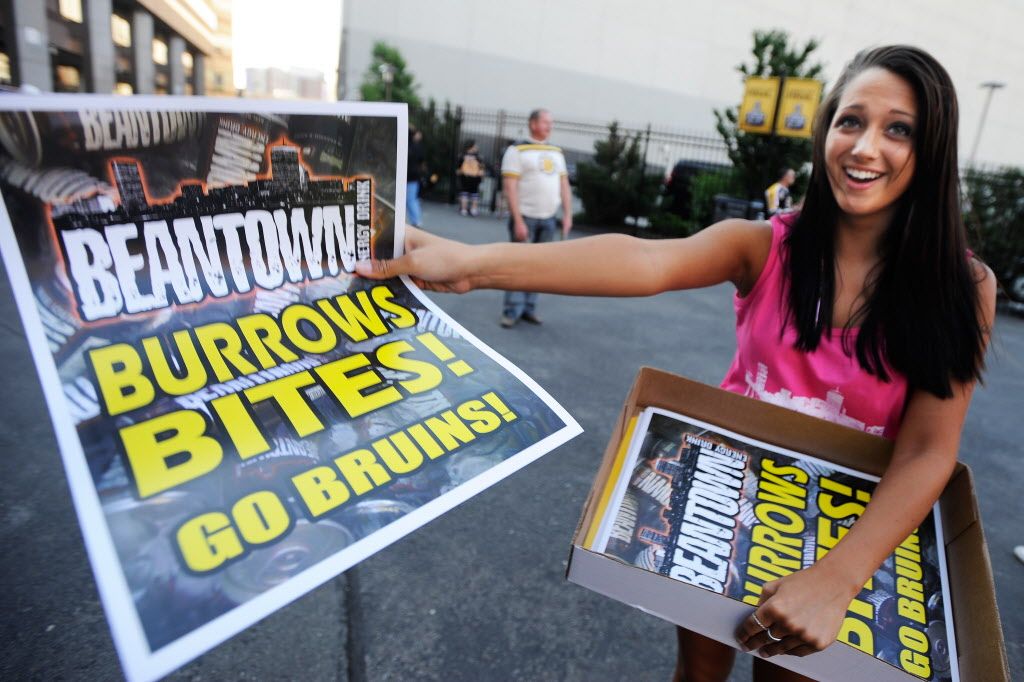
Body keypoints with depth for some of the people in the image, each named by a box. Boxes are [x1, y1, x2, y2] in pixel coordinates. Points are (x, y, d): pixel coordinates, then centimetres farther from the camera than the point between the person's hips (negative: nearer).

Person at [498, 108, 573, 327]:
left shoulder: (556, 152, 14)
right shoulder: (517, 150, -5)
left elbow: (564, 184, 16)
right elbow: (510, 187, -11)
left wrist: (567, 215, 7)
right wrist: (518, 221, -17)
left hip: (548, 219, 6)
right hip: (525, 217, -6)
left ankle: (529, 308, 14)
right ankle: (512, 310, 1)